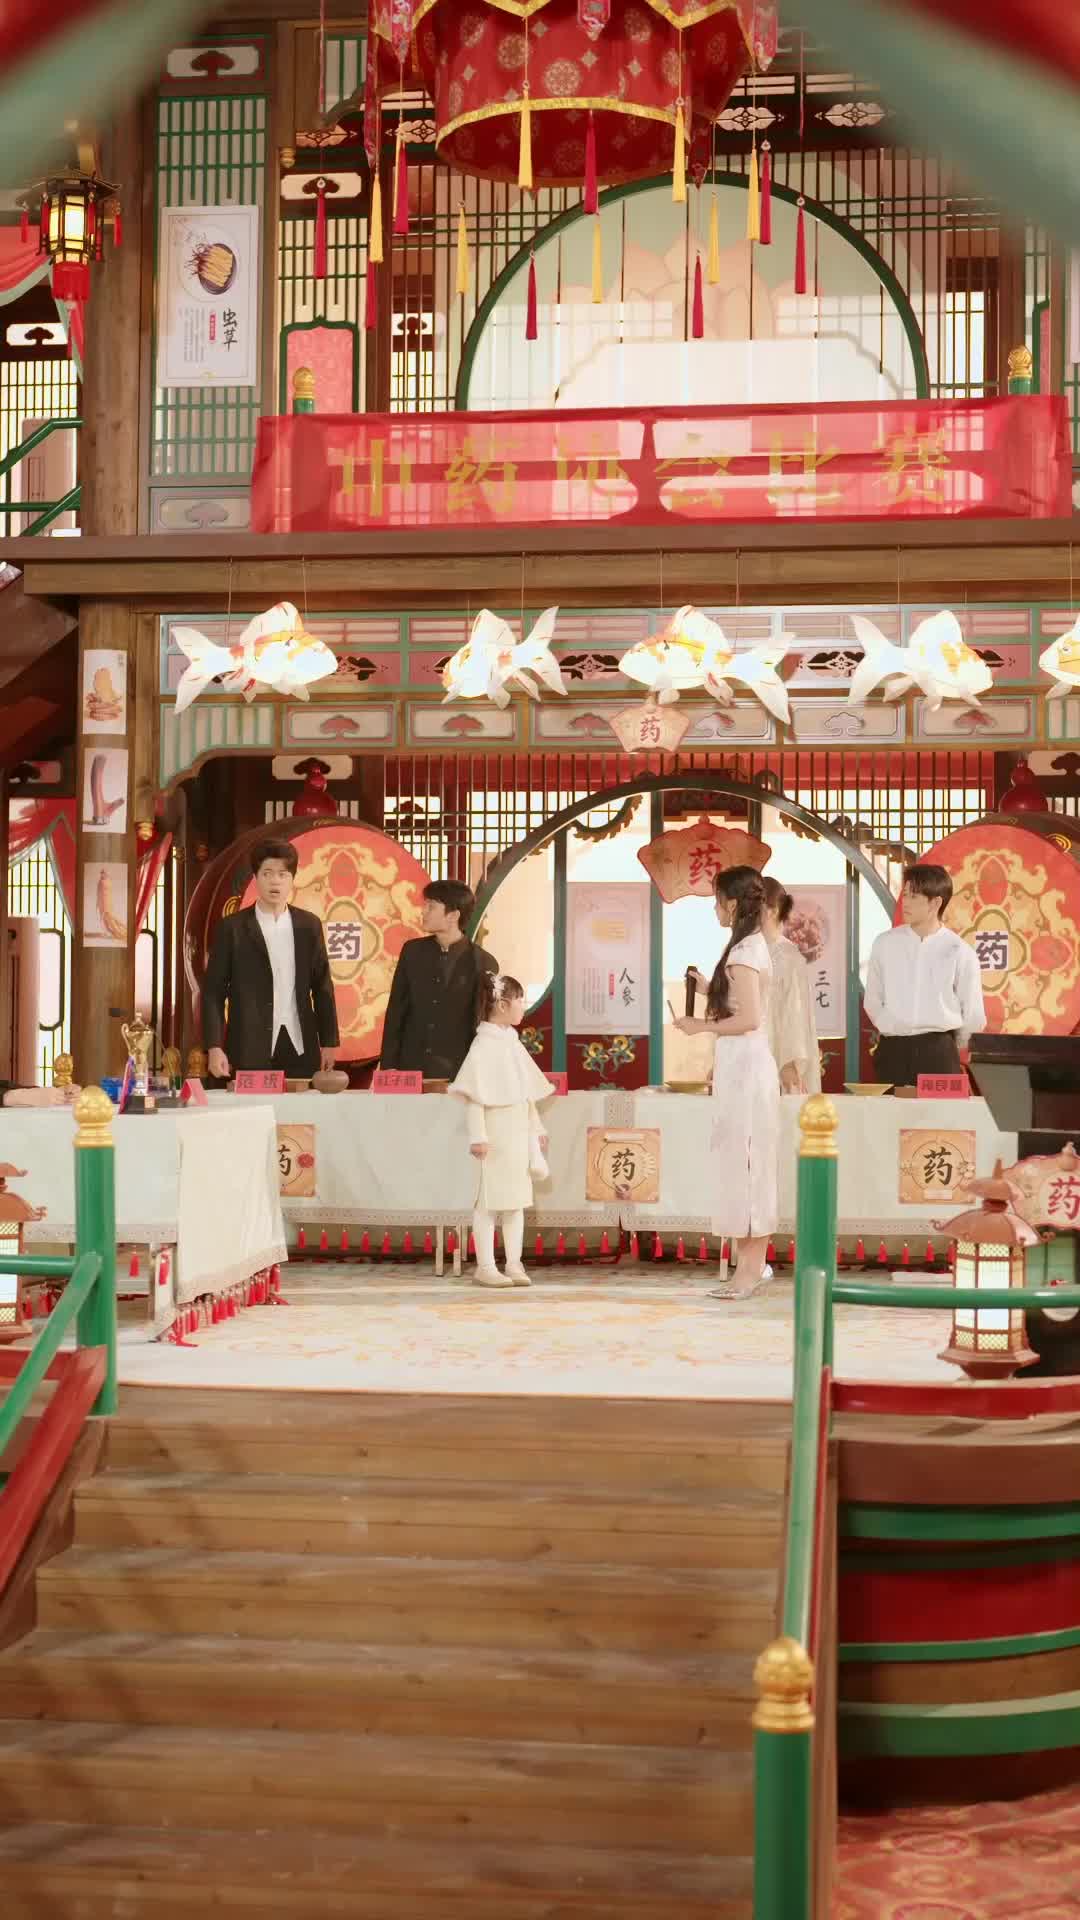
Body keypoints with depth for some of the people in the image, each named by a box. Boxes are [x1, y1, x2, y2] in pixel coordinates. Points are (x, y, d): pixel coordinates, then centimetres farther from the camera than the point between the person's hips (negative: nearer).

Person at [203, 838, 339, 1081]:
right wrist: (214, 1047, -9)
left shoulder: (309, 925, 9)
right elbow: (213, 991, -1)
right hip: (249, 1051, -2)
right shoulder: (233, 928, 1)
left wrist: (329, 1042, 7)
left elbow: (322, 987, 11)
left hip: (300, 1049, 2)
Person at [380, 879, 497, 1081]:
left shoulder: (482, 963, -4)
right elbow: (396, 1012, 7)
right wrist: (388, 1066, 2)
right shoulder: (412, 951, 6)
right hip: (410, 1067, 3)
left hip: (457, 1072, -3)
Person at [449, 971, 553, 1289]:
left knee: (516, 1200, 10)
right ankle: (485, 1267, 4)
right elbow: (473, 1095, -15)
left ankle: (514, 1264, 15)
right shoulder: (484, 1045, -12)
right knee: (488, 1200, -1)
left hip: (519, 1134, 8)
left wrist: (536, 1129, 20)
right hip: (494, 1134, -8)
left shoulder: (512, 1042, 12)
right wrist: (477, 1136, -20)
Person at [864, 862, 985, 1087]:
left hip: (939, 1052, -2)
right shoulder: (885, 944, 4)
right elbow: (872, 1002, 12)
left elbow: (973, 1017, 4)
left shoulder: (960, 952, -3)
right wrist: (894, 1034, 12)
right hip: (893, 1051, 2)